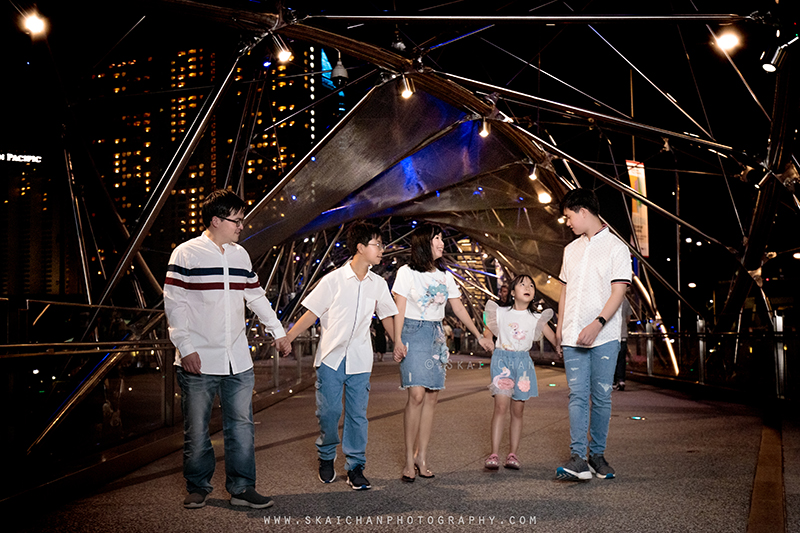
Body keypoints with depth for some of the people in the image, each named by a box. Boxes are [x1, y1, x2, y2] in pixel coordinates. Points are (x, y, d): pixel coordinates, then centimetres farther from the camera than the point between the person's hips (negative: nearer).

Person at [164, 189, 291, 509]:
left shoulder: (240, 254, 13)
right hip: (199, 362, -5)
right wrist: (186, 348, -13)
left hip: (238, 362, 5)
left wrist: (277, 331, 21)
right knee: (196, 429, 5)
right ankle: (198, 487, 21)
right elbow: (174, 303, -7)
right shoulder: (186, 254, -5)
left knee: (241, 426, 4)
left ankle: (241, 488, 13)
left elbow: (256, 296, 22)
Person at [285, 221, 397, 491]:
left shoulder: (378, 284, 6)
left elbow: (386, 317, 17)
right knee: (328, 411, 1)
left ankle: (355, 467, 14)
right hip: (331, 357, -3)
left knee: (357, 414, 3)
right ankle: (326, 458, 25)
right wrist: (286, 339, -7)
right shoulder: (334, 280, -6)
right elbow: (311, 314, -3)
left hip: (360, 360, 3)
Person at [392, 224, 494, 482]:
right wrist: (397, 341, -14)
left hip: (436, 335, 5)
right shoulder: (407, 272, -1)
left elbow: (458, 307, 16)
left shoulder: (445, 275, 13)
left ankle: (422, 456, 7)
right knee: (417, 395, -15)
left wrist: (479, 336, 14)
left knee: (432, 395, 0)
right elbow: (399, 309, -5)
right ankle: (409, 459, -7)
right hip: (413, 333, -5)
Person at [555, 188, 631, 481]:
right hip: (573, 337, 4)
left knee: (601, 397, 2)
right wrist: (560, 326, 14)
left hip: (604, 336, -4)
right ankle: (578, 458, -7)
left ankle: (597, 454, 14)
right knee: (577, 396, -3)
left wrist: (597, 324, -20)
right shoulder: (571, 249, 17)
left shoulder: (615, 247, -1)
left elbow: (618, 291, -9)